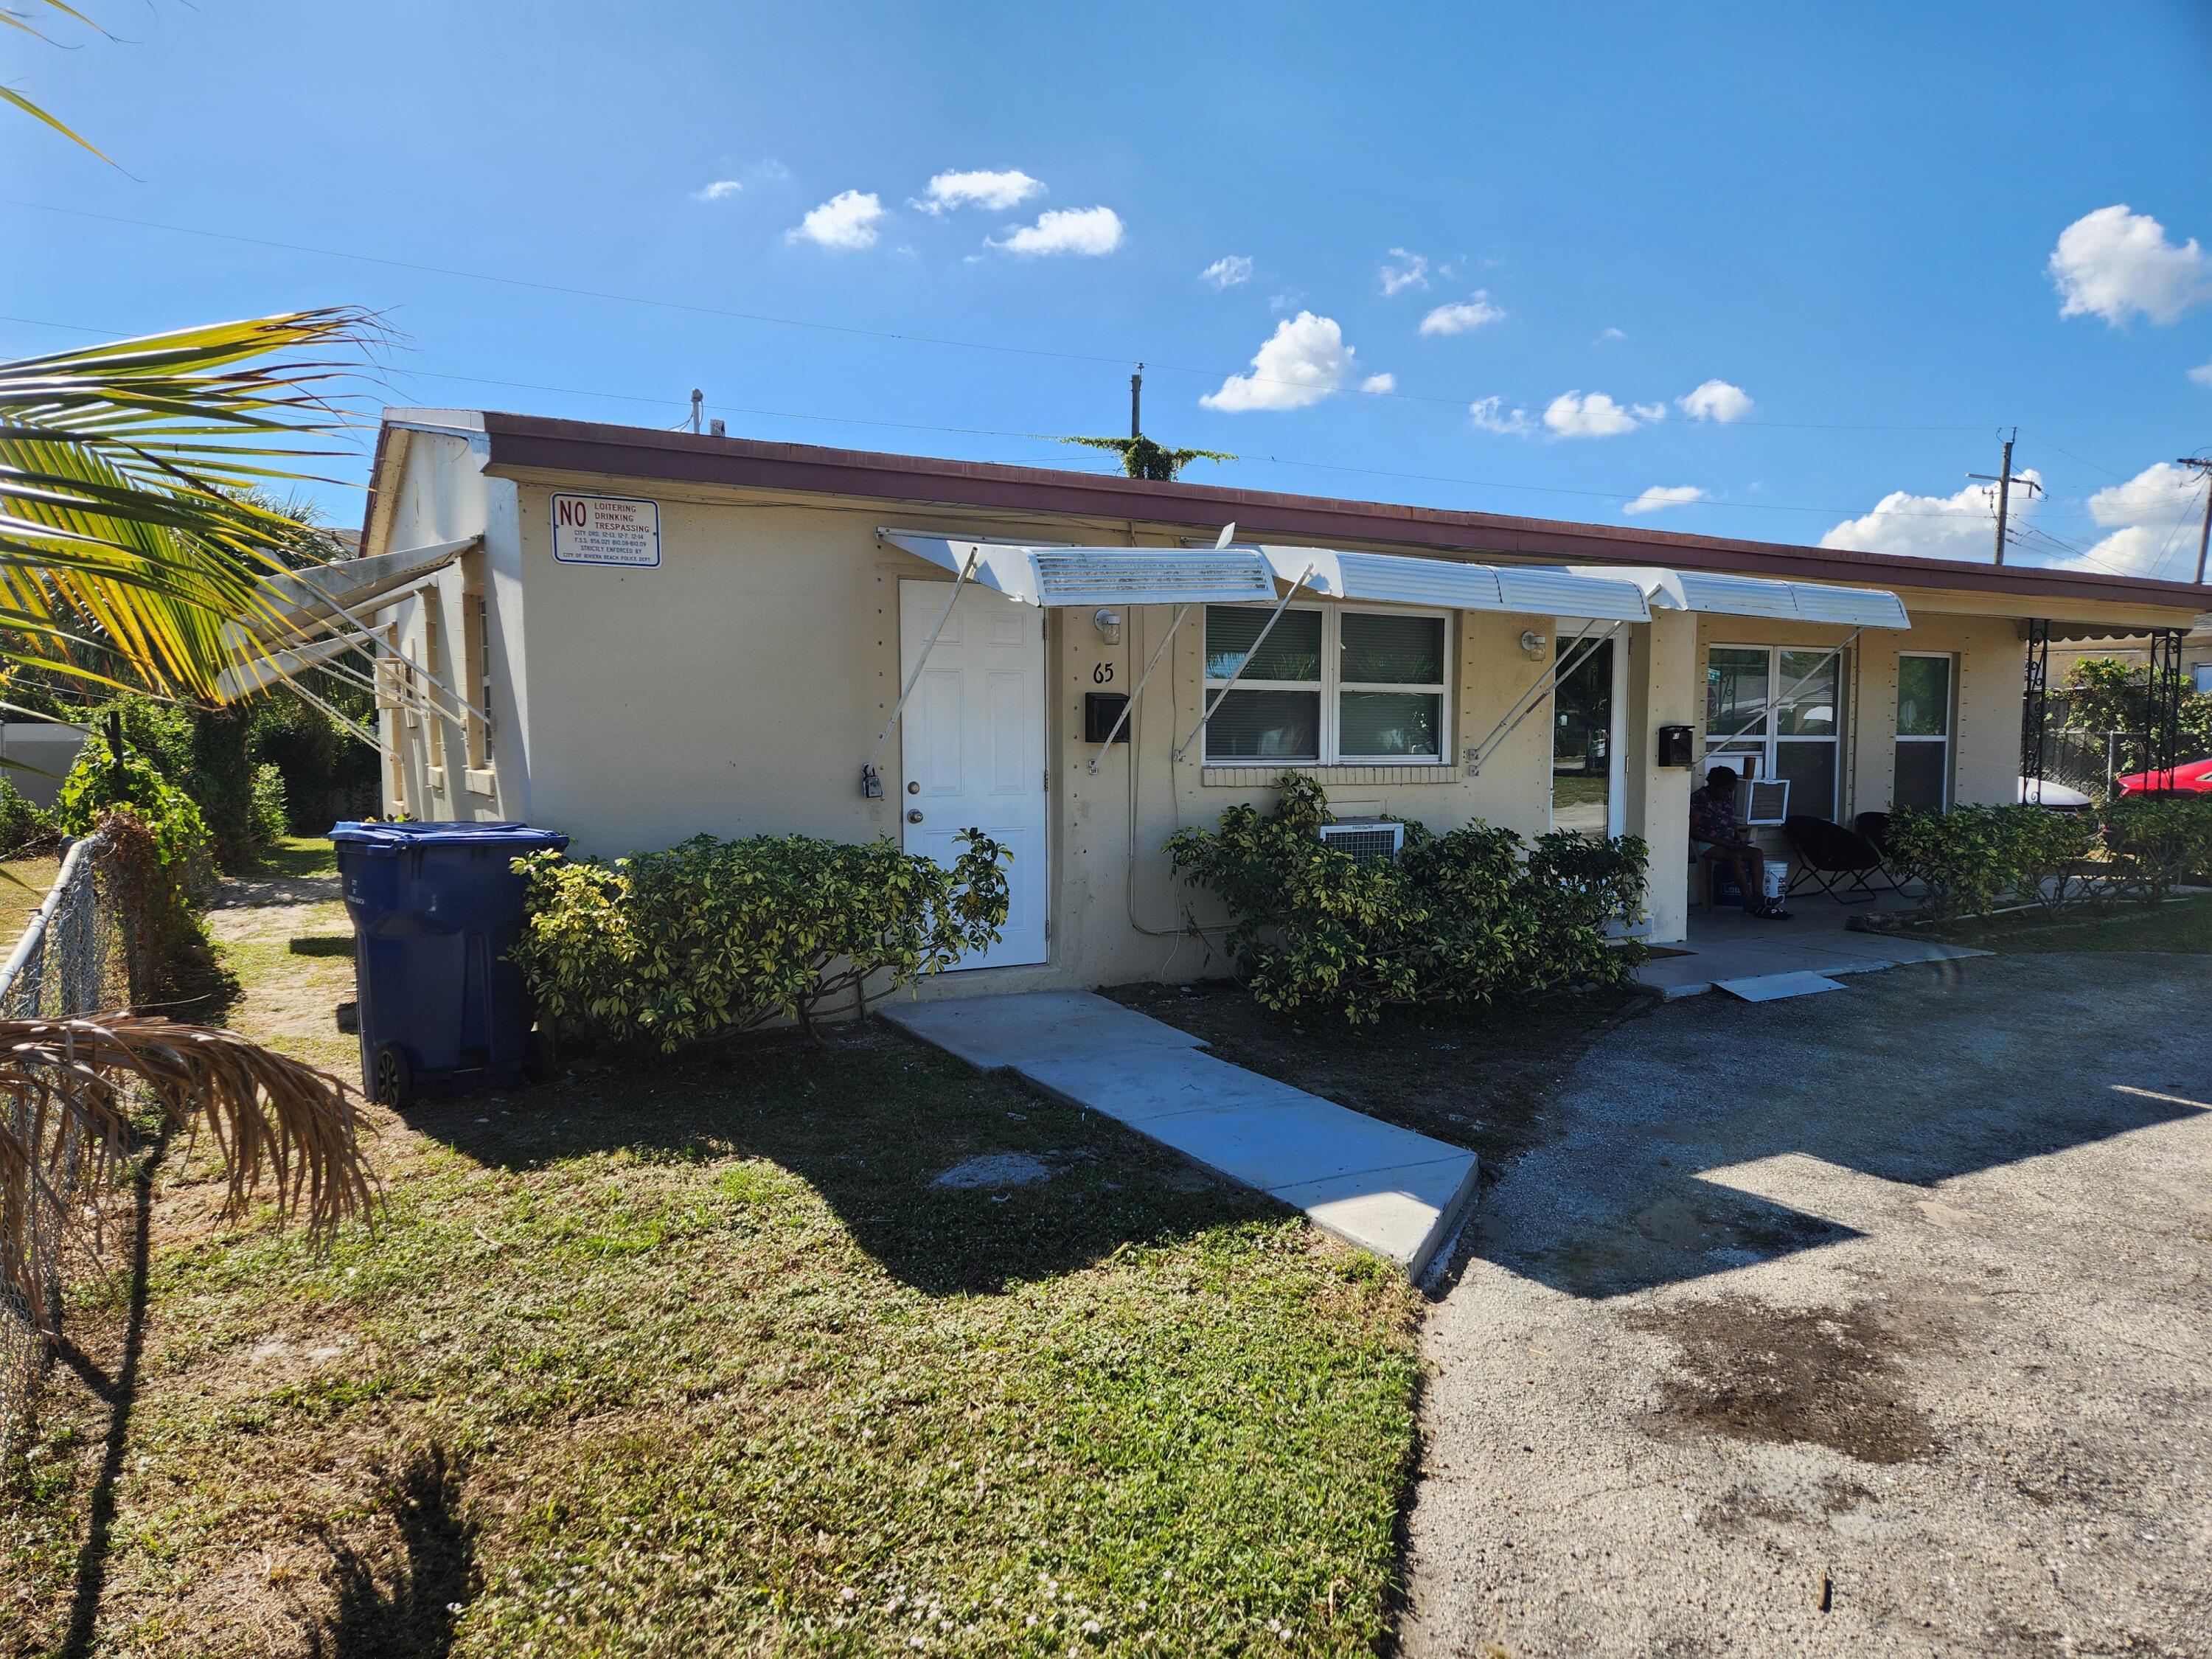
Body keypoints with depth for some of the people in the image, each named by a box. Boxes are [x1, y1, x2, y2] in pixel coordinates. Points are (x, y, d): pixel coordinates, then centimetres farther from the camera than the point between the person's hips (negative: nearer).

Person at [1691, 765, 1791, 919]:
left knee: (1757, 854, -17)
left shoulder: (1728, 799, 12)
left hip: (1728, 844, 8)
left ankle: (1758, 896, -29)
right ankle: (1750, 902, -33)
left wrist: (1740, 840, -1)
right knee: (1736, 856, -33)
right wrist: (1721, 842, -21)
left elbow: (1733, 825, 21)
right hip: (1705, 845, -8)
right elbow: (1692, 831, -17)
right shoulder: (1700, 799, -11)